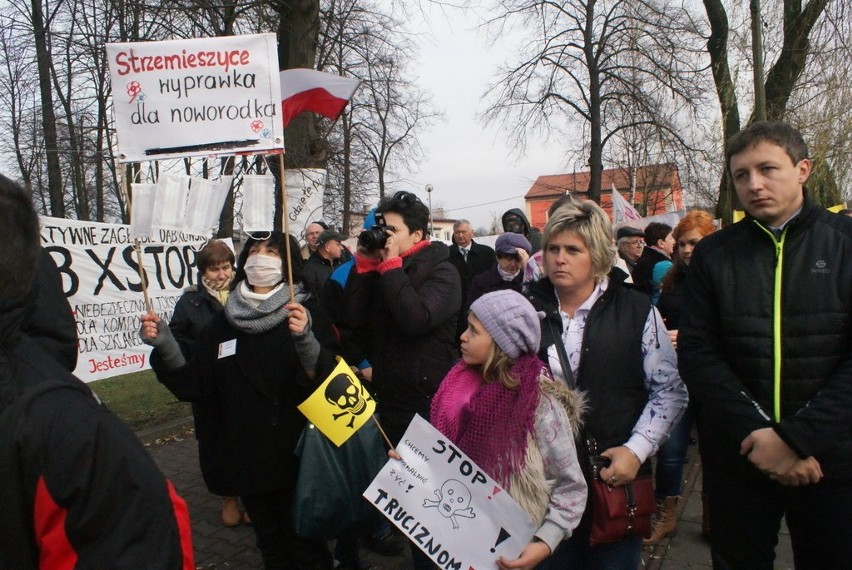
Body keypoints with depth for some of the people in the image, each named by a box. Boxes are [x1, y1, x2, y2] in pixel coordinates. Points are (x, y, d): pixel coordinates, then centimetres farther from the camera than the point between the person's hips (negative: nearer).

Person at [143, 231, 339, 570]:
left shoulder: (305, 313, -6)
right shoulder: (224, 322, 6)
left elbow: (322, 380, -17)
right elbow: (195, 386, 4)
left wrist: (305, 339, -35)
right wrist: (165, 347, -10)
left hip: (295, 456, -4)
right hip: (245, 458, 4)